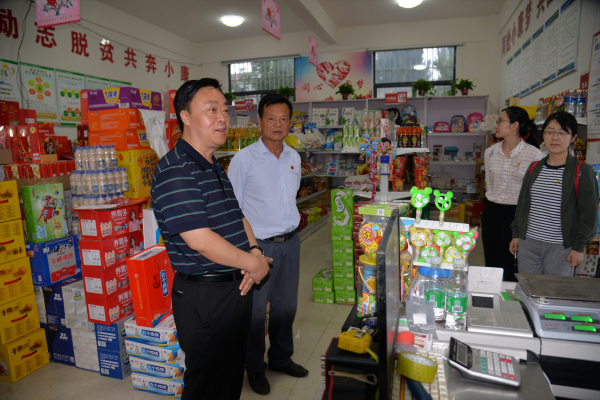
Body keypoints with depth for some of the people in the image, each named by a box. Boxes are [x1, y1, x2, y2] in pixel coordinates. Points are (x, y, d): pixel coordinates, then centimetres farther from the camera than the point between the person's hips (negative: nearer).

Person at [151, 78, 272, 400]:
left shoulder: (215, 168, 12)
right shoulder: (174, 171, -20)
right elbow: (199, 239, -27)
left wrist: (253, 250, -3)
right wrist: (253, 263, -15)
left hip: (236, 287, 9)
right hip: (204, 297, -9)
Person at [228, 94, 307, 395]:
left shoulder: (294, 157, 6)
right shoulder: (244, 159, -12)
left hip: (290, 242, 6)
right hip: (259, 244, -5)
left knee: (286, 305, 18)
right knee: (255, 309, 7)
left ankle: (281, 358, 40)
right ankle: (254, 368, 31)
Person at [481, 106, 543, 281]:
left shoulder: (534, 154, -10)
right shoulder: (490, 152, 5)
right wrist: (494, 201, 16)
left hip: (517, 214, -4)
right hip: (492, 212, 5)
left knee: (512, 268, 3)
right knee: (492, 264, 13)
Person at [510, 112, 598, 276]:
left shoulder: (582, 172, -5)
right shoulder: (534, 168, 8)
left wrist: (579, 247, -7)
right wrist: (516, 234, 12)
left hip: (561, 247, -4)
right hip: (528, 244, 4)